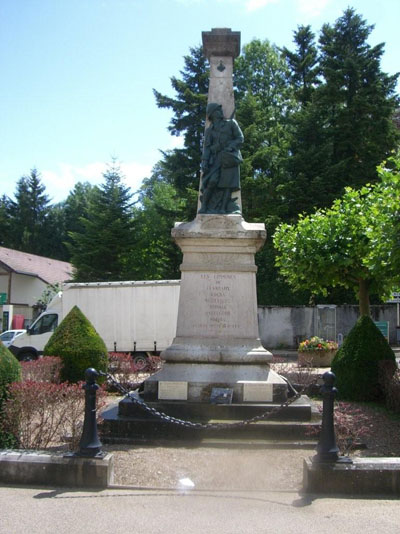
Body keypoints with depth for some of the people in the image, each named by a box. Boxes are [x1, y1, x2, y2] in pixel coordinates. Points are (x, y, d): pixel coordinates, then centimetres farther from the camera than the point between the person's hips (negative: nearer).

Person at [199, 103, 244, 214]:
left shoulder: (231, 123, 13)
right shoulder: (209, 130, 15)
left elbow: (240, 138, 6)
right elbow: (207, 147, 7)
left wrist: (229, 148, -10)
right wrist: (204, 161, -8)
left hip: (230, 157, 0)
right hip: (216, 158, 0)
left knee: (227, 183, -12)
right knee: (212, 181, -17)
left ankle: (223, 208, -16)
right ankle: (204, 207, -14)